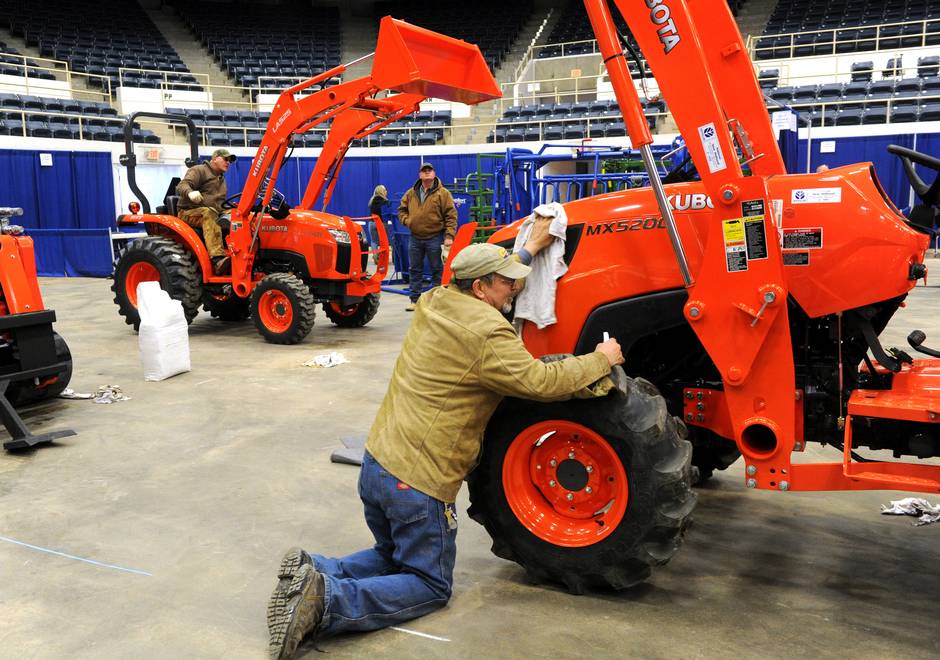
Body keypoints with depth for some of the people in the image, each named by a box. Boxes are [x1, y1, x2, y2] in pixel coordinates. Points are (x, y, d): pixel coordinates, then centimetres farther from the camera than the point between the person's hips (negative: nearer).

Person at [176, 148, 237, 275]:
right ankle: (217, 259, -58)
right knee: (208, 213, -41)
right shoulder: (199, 170, 1)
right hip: (189, 213, -7)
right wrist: (190, 192, -39)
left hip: (214, 215, 7)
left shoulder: (221, 179, 27)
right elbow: (181, 186, -16)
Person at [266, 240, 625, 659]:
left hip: (375, 464, 8)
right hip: (418, 483, -8)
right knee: (430, 587, 9)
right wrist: (600, 360, 0)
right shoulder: (489, 335, -18)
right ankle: (327, 602, -11)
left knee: (394, 558, 28)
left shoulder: (434, 302, 7)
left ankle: (314, 572, 4)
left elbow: (471, 279, 26)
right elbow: (541, 382, -16)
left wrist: (533, 247, 32)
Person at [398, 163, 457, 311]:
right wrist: (407, 221, -2)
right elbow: (402, 209, 19)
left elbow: (451, 216, -8)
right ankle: (415, 300, 18)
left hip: (435, 238, -4)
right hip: (415, 238, 4)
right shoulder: (411, 193, 8)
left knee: (437, 270, 3)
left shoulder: (443, 193, -4)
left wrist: (449, 236, -15)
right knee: (415, 270, 9)